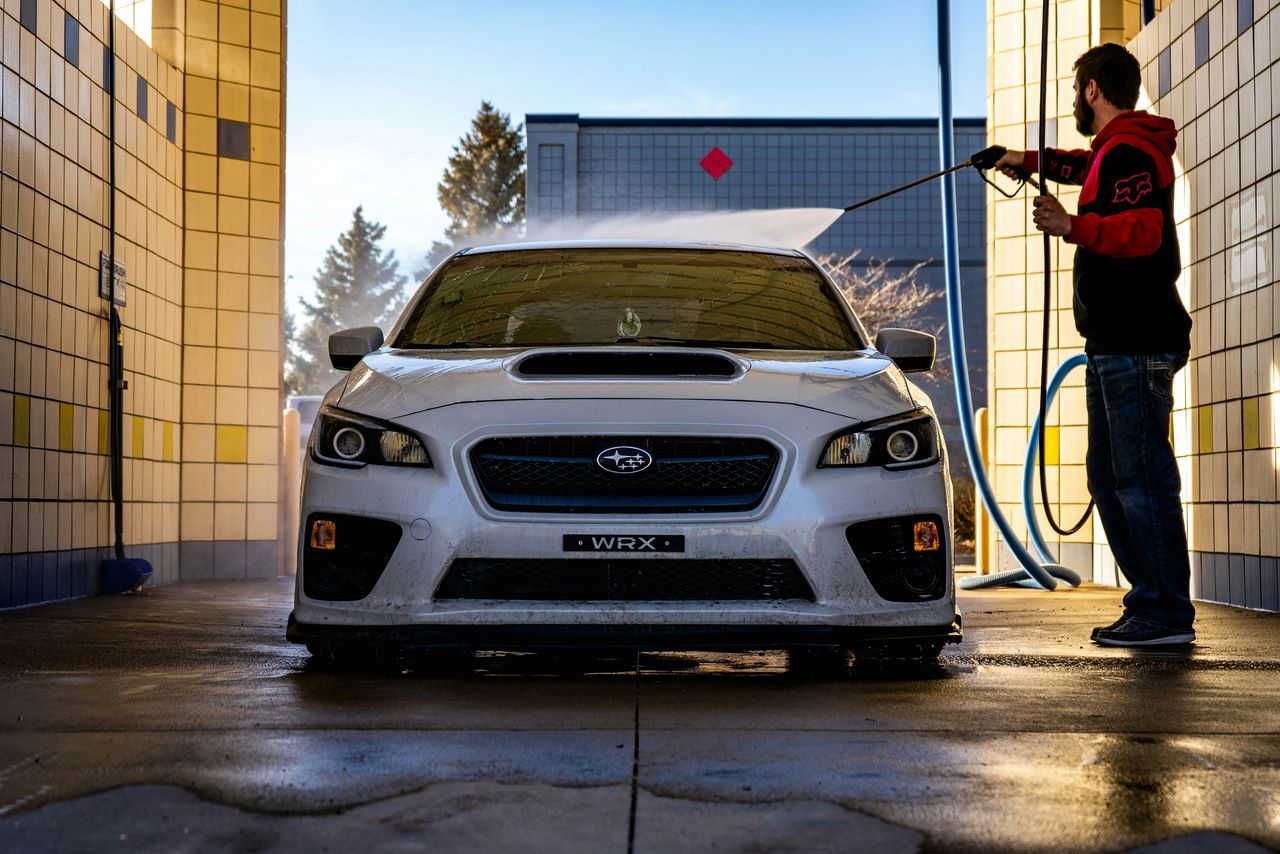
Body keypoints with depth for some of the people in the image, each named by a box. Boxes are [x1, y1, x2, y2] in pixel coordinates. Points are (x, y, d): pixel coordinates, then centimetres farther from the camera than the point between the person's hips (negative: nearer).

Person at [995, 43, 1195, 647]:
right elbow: (1088, 168, 46)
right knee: (1108, 476, 11)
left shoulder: (1128, 152, -11)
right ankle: (1151, 601, 14)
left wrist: (1073, 227, -34)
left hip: (1136, 346, -11)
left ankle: (1166, 614, -10)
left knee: (1141, 477, -11)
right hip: (1115, 344, 11)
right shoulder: (1115, 152, 21)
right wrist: (1034, 161, 54)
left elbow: (1143, 231, -27)